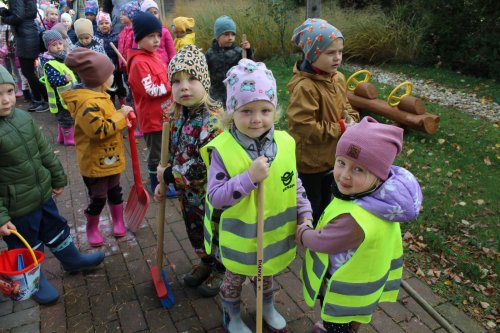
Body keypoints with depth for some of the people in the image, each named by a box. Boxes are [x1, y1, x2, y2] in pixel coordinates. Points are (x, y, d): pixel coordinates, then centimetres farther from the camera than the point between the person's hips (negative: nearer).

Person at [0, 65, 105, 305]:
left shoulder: (23, 117, -5)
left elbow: (45, 151, 7)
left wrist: (58, 178, 14)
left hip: (42, 194, 6)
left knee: (56, 229, 26)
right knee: (27, 248, 17)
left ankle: (72, 260, 50)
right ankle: (35, 281, 42)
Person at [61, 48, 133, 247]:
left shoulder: (98, 96, 6)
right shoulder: (88, 103, -27)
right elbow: (99, 130, -31)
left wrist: (122, 117, -2)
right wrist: (120, 116, -22)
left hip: (110, 157, 9)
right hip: (95, 162, -9)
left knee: (115, 191, 21)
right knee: (98, 198, 8)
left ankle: (118, 221, 39)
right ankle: (92, 229, 31)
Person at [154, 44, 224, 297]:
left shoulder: (213, 119, -27)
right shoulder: (177, 116, -1)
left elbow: (204, 164, -29)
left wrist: (169, 175, -19)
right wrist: (164, 182, 10)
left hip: (210, 193, -7)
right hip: (187, 192, 7)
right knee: (194, 231, 24)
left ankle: (220, 270, 40)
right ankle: (206, 262, 50)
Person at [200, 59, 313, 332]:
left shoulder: (284, 143, -12)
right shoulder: (222, 150, -25)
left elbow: (295, 186, 0)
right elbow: (215, 196, -26)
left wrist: (305, 216, -4)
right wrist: (249, 177, -36)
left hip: (275, 235, 4)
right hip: (240, 240, -3)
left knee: (267, 275, 30)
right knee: (235, 279, 23)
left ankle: (267, 308, 60)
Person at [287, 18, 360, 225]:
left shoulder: (338, 78, 0)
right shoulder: (304, 87, -28)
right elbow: (303, 126, -32)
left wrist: (351, 120, -8)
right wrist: (340, 129, -24)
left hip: (332, 154, 8)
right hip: (310, 160, -8)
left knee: (326, 199, 27)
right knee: (311, 205, 10)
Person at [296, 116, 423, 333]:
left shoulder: (354, 219, -45)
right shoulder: (384, 195, -19)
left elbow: (322, 242, -27)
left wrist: (302, 232, -7)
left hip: (343, 291, -8)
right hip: (366, 277, 8)